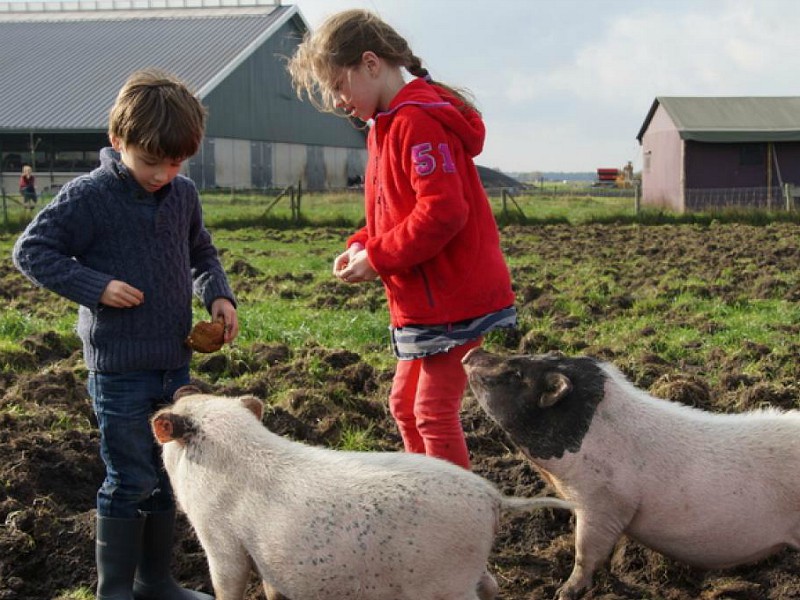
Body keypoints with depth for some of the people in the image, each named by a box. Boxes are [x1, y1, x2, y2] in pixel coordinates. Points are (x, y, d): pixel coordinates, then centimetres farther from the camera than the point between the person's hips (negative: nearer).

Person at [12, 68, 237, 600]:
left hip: (175, 362, 6)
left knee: (167, 476, 15)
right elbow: (32, 250, -10)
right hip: (120, 370, -6)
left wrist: (218, 295, 1)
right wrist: (95, 286, -19)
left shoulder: (184, 195, 3)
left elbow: (202, 253, 19)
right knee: (130, 481, -1)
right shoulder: (89, 197, -13)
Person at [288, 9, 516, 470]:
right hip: (426, 300, 11)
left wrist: (377, 258, -19)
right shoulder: (390, 124, 15)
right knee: (405, 405, 18)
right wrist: (362, 246, 2)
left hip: (455, 301, -11)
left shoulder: (419, 121, -18)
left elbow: (443, 211, -26)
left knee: (434, 413, -5)